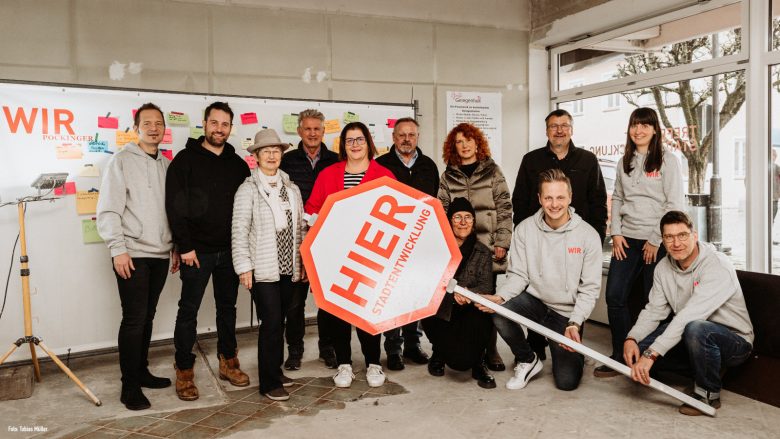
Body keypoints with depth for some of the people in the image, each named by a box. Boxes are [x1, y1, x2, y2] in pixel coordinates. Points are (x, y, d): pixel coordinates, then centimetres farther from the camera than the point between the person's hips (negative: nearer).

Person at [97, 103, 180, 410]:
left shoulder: (166, 164, 13)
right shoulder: (123, 160, -4)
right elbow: (108, 209, -9)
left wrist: (176, 246, 15)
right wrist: (118, 249, -14)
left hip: (160, 255, 6)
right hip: (132, 255, -5)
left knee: (147, 317, 13)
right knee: (134, 318, -5)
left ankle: (141, 371, 25)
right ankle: (130, 386, 3)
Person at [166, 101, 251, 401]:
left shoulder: (238, 163, 9)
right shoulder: (186, 159, -4)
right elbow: (174, 205, -10)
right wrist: (185, 246, -14)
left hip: (229, 250, 4)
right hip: (197, 250, -4)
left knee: (227, 306, 14)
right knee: (189, 310, 3)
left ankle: (228, 362, 27)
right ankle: (184, 371, 13)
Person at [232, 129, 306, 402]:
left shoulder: (292, 188, 12)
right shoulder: (248, 189, -3)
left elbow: (301, 228, 14)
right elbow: (239, 231, -6)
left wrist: (303, 260, 10)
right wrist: (244, 267, -10)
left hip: (288, 267, 5)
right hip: (262, 269, -5)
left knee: (280, 321, 12)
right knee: (271, 322, -6)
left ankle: (275, 370, 28)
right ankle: (269, 383, 5)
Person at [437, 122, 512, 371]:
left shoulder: (492, 172, 7)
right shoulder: (448, 177, 11)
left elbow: (504, 209, 3)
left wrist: (502, 242, -6)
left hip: (488, 247, -1)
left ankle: (490, 350, 13)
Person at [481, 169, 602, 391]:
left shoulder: (588, 235, -11)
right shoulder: (525, 229, -6)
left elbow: (590, 289, -10)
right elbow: (518, 275, -5)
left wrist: (574, 323, -21)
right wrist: (499, 297, -25)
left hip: (567, 313, -1)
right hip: (534, 300, 2)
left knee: (567, 381, -9)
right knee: (500, 314, -31)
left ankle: (574, 353, 30)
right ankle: (528, 361, -1)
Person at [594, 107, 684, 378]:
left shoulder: (667, 161, -3)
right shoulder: (625, 162, 13)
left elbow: (674, 204, -8)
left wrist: (656, 240, -11)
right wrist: (616, 233, 3)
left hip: (657, 242, -5)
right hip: (627, 239, 5)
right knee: (615, 297, 0)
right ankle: (619, 356, 12)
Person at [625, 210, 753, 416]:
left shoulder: (717, 266, -24)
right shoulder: (663, 267, 0)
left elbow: (689, 315, -34)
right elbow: (654, 310, 0)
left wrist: (651, 354, -39)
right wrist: (632, 338, -21)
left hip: (734, 340, -7)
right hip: (690, 339, 7)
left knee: (695, 329, -39)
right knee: (635, 351, -13)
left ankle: (708, 393, -13)